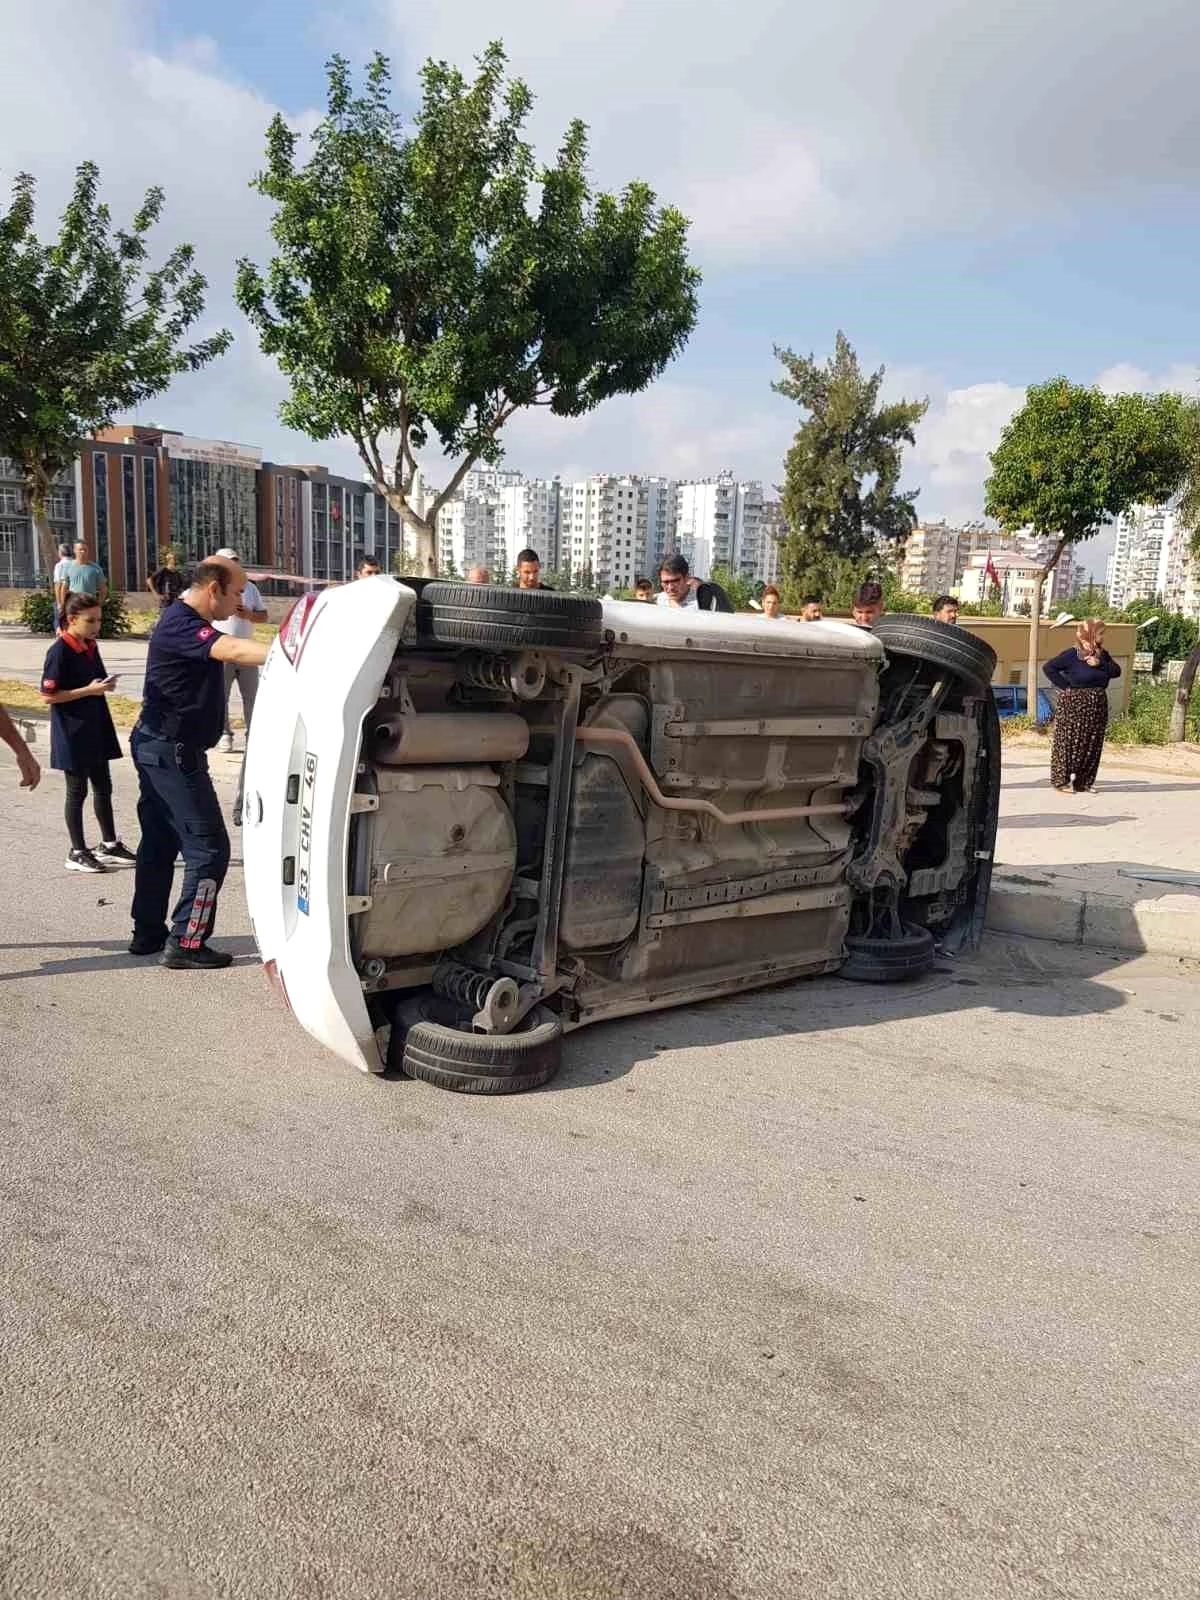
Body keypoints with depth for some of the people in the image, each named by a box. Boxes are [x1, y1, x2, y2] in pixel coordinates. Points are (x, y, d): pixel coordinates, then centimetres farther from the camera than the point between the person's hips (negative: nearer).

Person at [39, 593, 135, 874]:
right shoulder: (59, 651, -16)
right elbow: (48, 695, -18)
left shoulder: (91, 646, 7)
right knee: (77, 790, 2)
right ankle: (77, 853, 13)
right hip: (72, 734, -8)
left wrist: (105, 685, 3)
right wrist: (89, 690, -22)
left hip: (96, 729, 8)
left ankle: (109, 845, 26)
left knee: (103, 787, 14)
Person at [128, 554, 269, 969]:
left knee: (159, 843, 17)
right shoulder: (181, 625, -22)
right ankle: (185, 943, -2)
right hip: (173, 752, -11)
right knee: (208, 848, -6)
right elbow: (234, 650, -39)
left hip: (158, 748, 11)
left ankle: (148, 934, 27)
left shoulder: (186, 620, 11)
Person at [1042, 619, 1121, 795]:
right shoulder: (1073, 654, -10)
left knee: (1092, 745, 7)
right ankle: (1062, 781, 3)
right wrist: (1064, 686, -14)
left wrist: (1100, 664, -12)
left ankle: (1083, 782, 15)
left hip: (1097, 707, 7)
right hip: (1074, 706, -7)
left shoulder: (1102, 654, 11)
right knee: (1069, 742, -4)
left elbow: (1116, 671, 4)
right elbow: (1048, 667, -13)